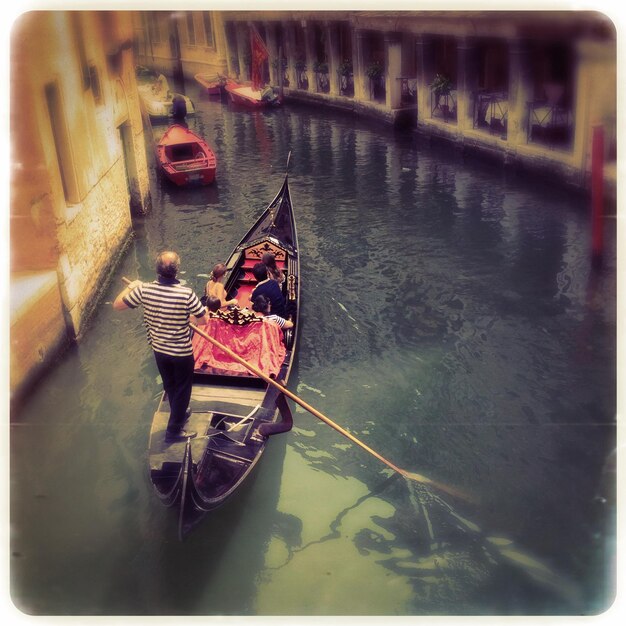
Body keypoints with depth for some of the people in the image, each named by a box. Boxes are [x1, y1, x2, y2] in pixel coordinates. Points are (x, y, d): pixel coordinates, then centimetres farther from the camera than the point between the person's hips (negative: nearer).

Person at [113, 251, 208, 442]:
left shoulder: (144, 290, -18)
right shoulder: (186, 294, -27)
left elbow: (117, 305, -5)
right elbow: (203, 320, -16)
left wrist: (131, 286, 11)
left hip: (159, 350, 4)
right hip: (182, 352, -4)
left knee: (170, 386, 27)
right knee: (182, 389, 16)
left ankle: (179, 414, 50)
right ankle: (174, 430, 27)